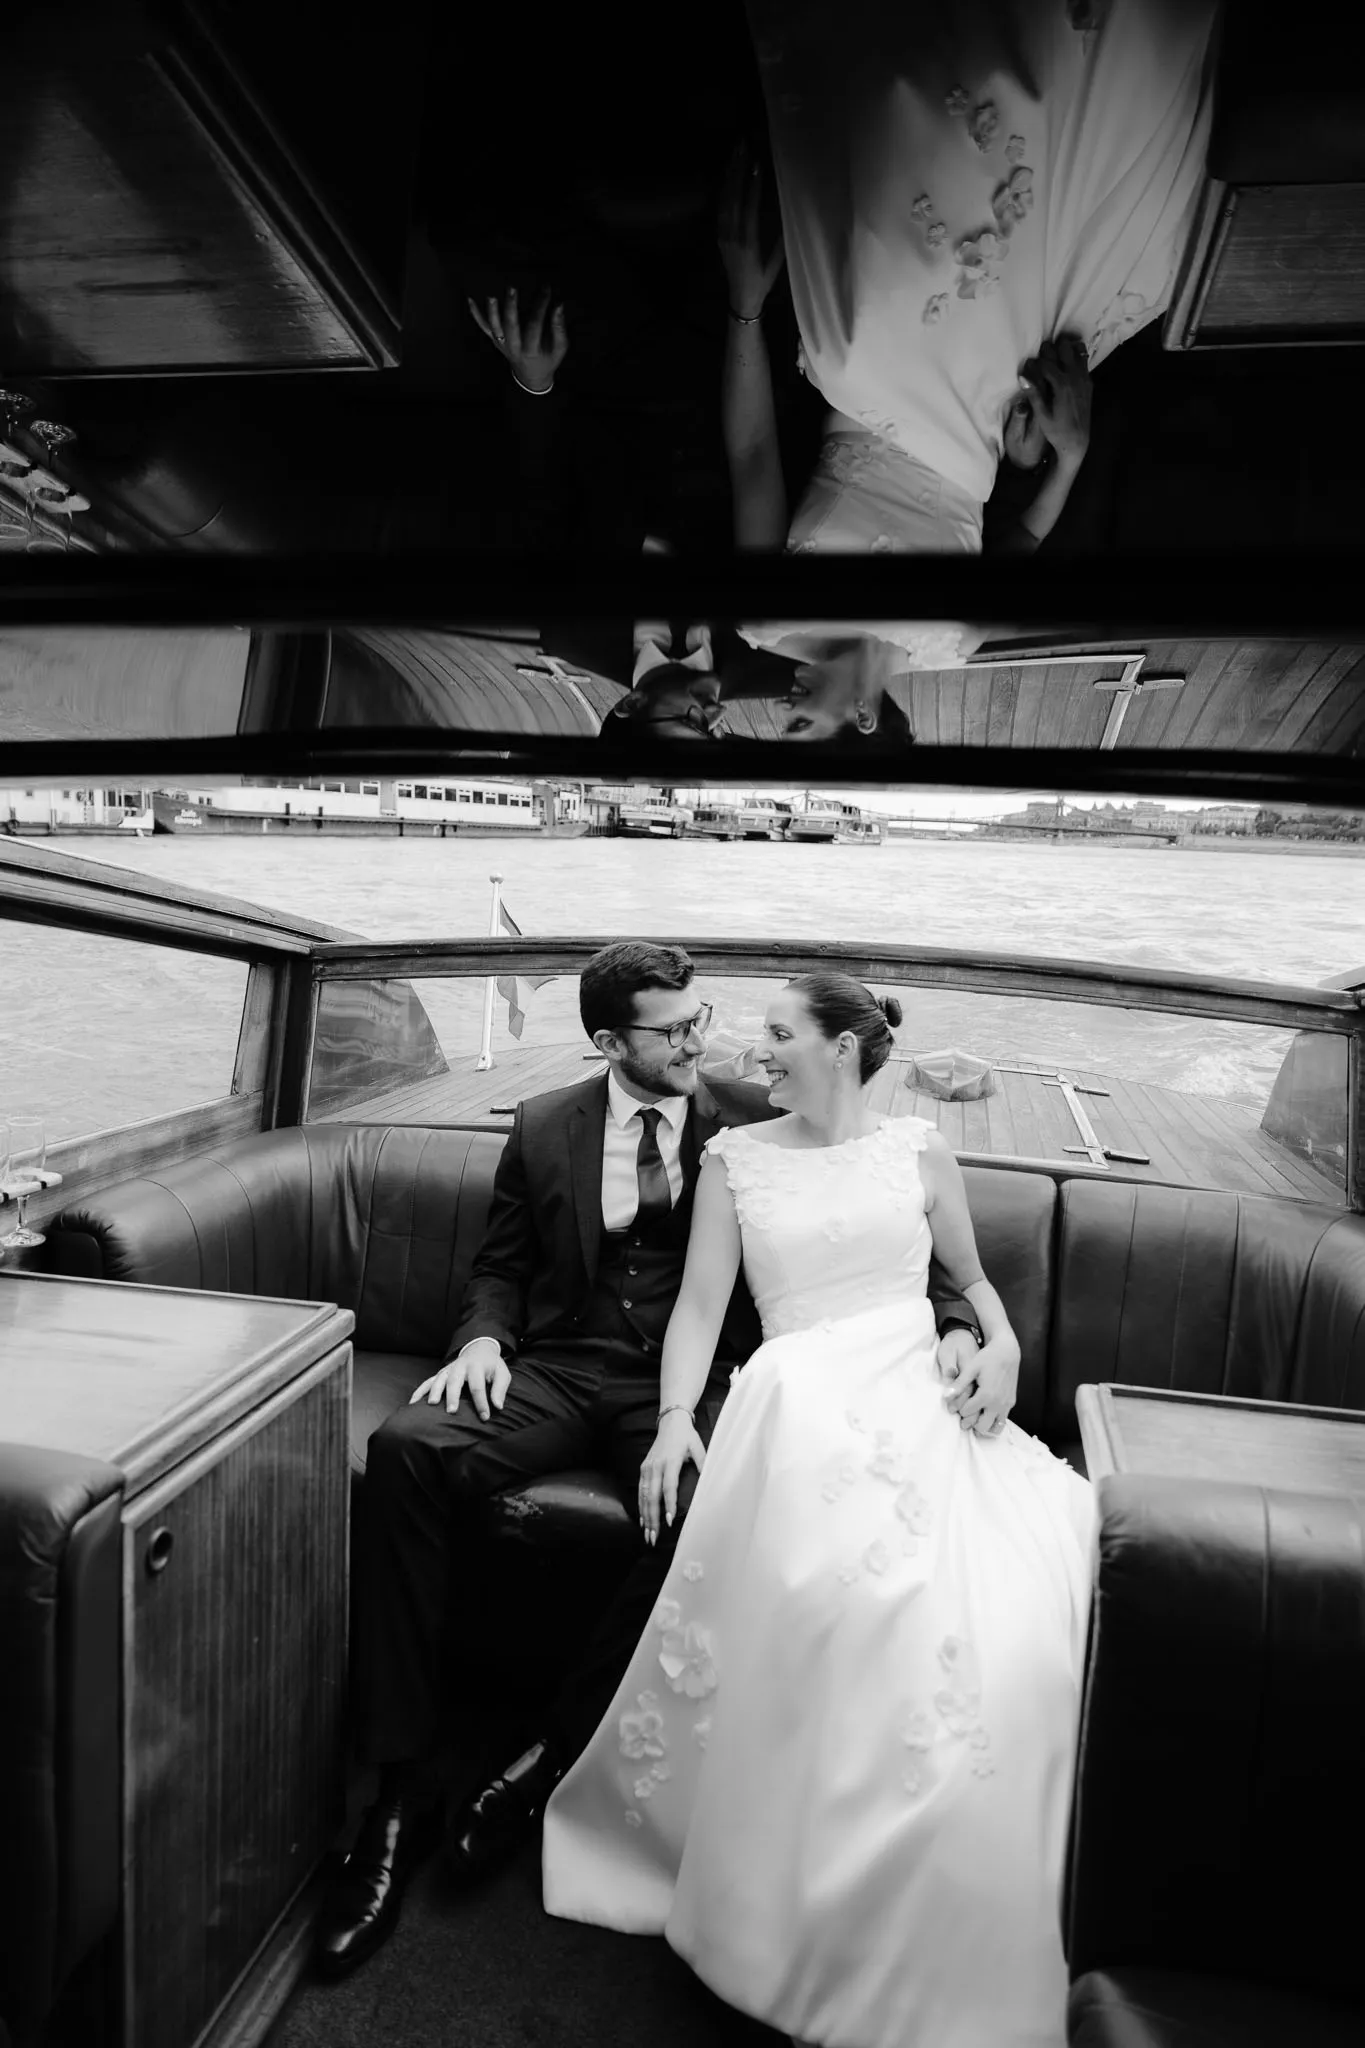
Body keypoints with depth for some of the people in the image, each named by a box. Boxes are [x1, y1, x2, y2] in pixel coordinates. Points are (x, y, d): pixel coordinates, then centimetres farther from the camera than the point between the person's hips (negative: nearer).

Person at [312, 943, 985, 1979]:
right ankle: (404, 1793, -15)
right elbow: (501, 1264, 16)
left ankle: (556, 1757, -11)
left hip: (690, 1380, -1)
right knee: (407, 1448, -25)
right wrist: (484, 1336, -5)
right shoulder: (544, 1127, 9)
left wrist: (958, 1320, -10)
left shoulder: (756, 1124, 4)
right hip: (559, 1368, 2)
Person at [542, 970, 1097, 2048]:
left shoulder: (918, 1148, 15)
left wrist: (1005, 1346, 4)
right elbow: (701, 1301, 9)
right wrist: (676, 1416, -6)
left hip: (923, 1397, 2)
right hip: (802, 1402, -2)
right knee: (857, 1589, -32)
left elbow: (971, 1276, 24)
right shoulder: (735, 1156, 13)